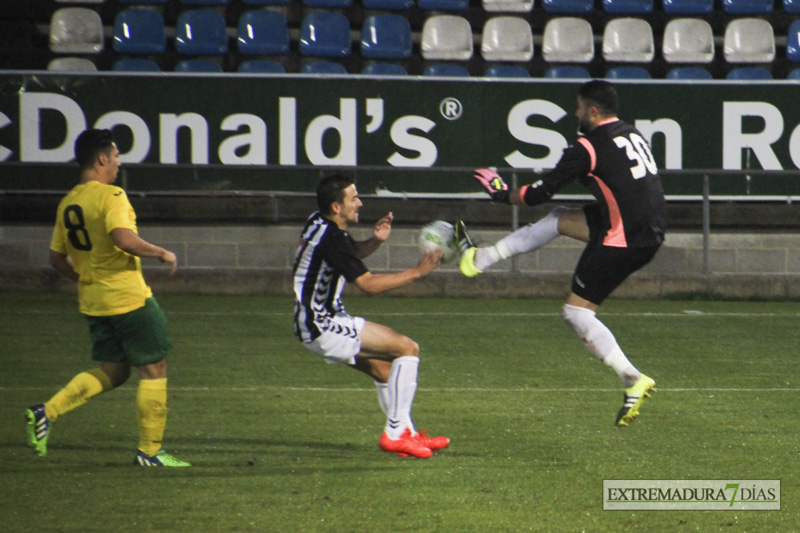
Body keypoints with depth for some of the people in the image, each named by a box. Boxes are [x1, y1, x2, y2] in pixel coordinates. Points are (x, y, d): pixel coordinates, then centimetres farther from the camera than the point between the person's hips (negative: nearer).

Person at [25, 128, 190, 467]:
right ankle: (149, 451, 5)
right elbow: (124, 239, -29)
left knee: (112, 372, 16)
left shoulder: (67, 203, 10)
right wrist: (162, 254, -15)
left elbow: (57, 257, 15)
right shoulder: (110, 196, -14)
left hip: (93, 300, 8)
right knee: (154, 369, 3)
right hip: (129, 298, -8)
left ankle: (46, 413, 2)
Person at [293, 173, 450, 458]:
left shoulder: (319, 223, 8)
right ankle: (394, 434, -10)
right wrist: (418, 271, -18)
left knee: (384, 369, 19)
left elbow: (353, 251, 27)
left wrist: (375, 240, 5)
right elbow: (369, 284, -23)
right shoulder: (330, 238, -23)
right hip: (324, 327, -10)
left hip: (315, 323, 10)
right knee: (408, 348, -10)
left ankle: (407, 433, 26)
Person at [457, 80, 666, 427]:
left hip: (625, 239, -9)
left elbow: (541, 193, -4)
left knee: (576, 311, 1)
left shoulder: (589, 148, -11)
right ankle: (481, 258, 30)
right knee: (559, 219, 20)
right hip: (652, 231, 9)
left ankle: (633, 381, -8)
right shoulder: (631, 135, 13)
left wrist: (505, 196, 13)